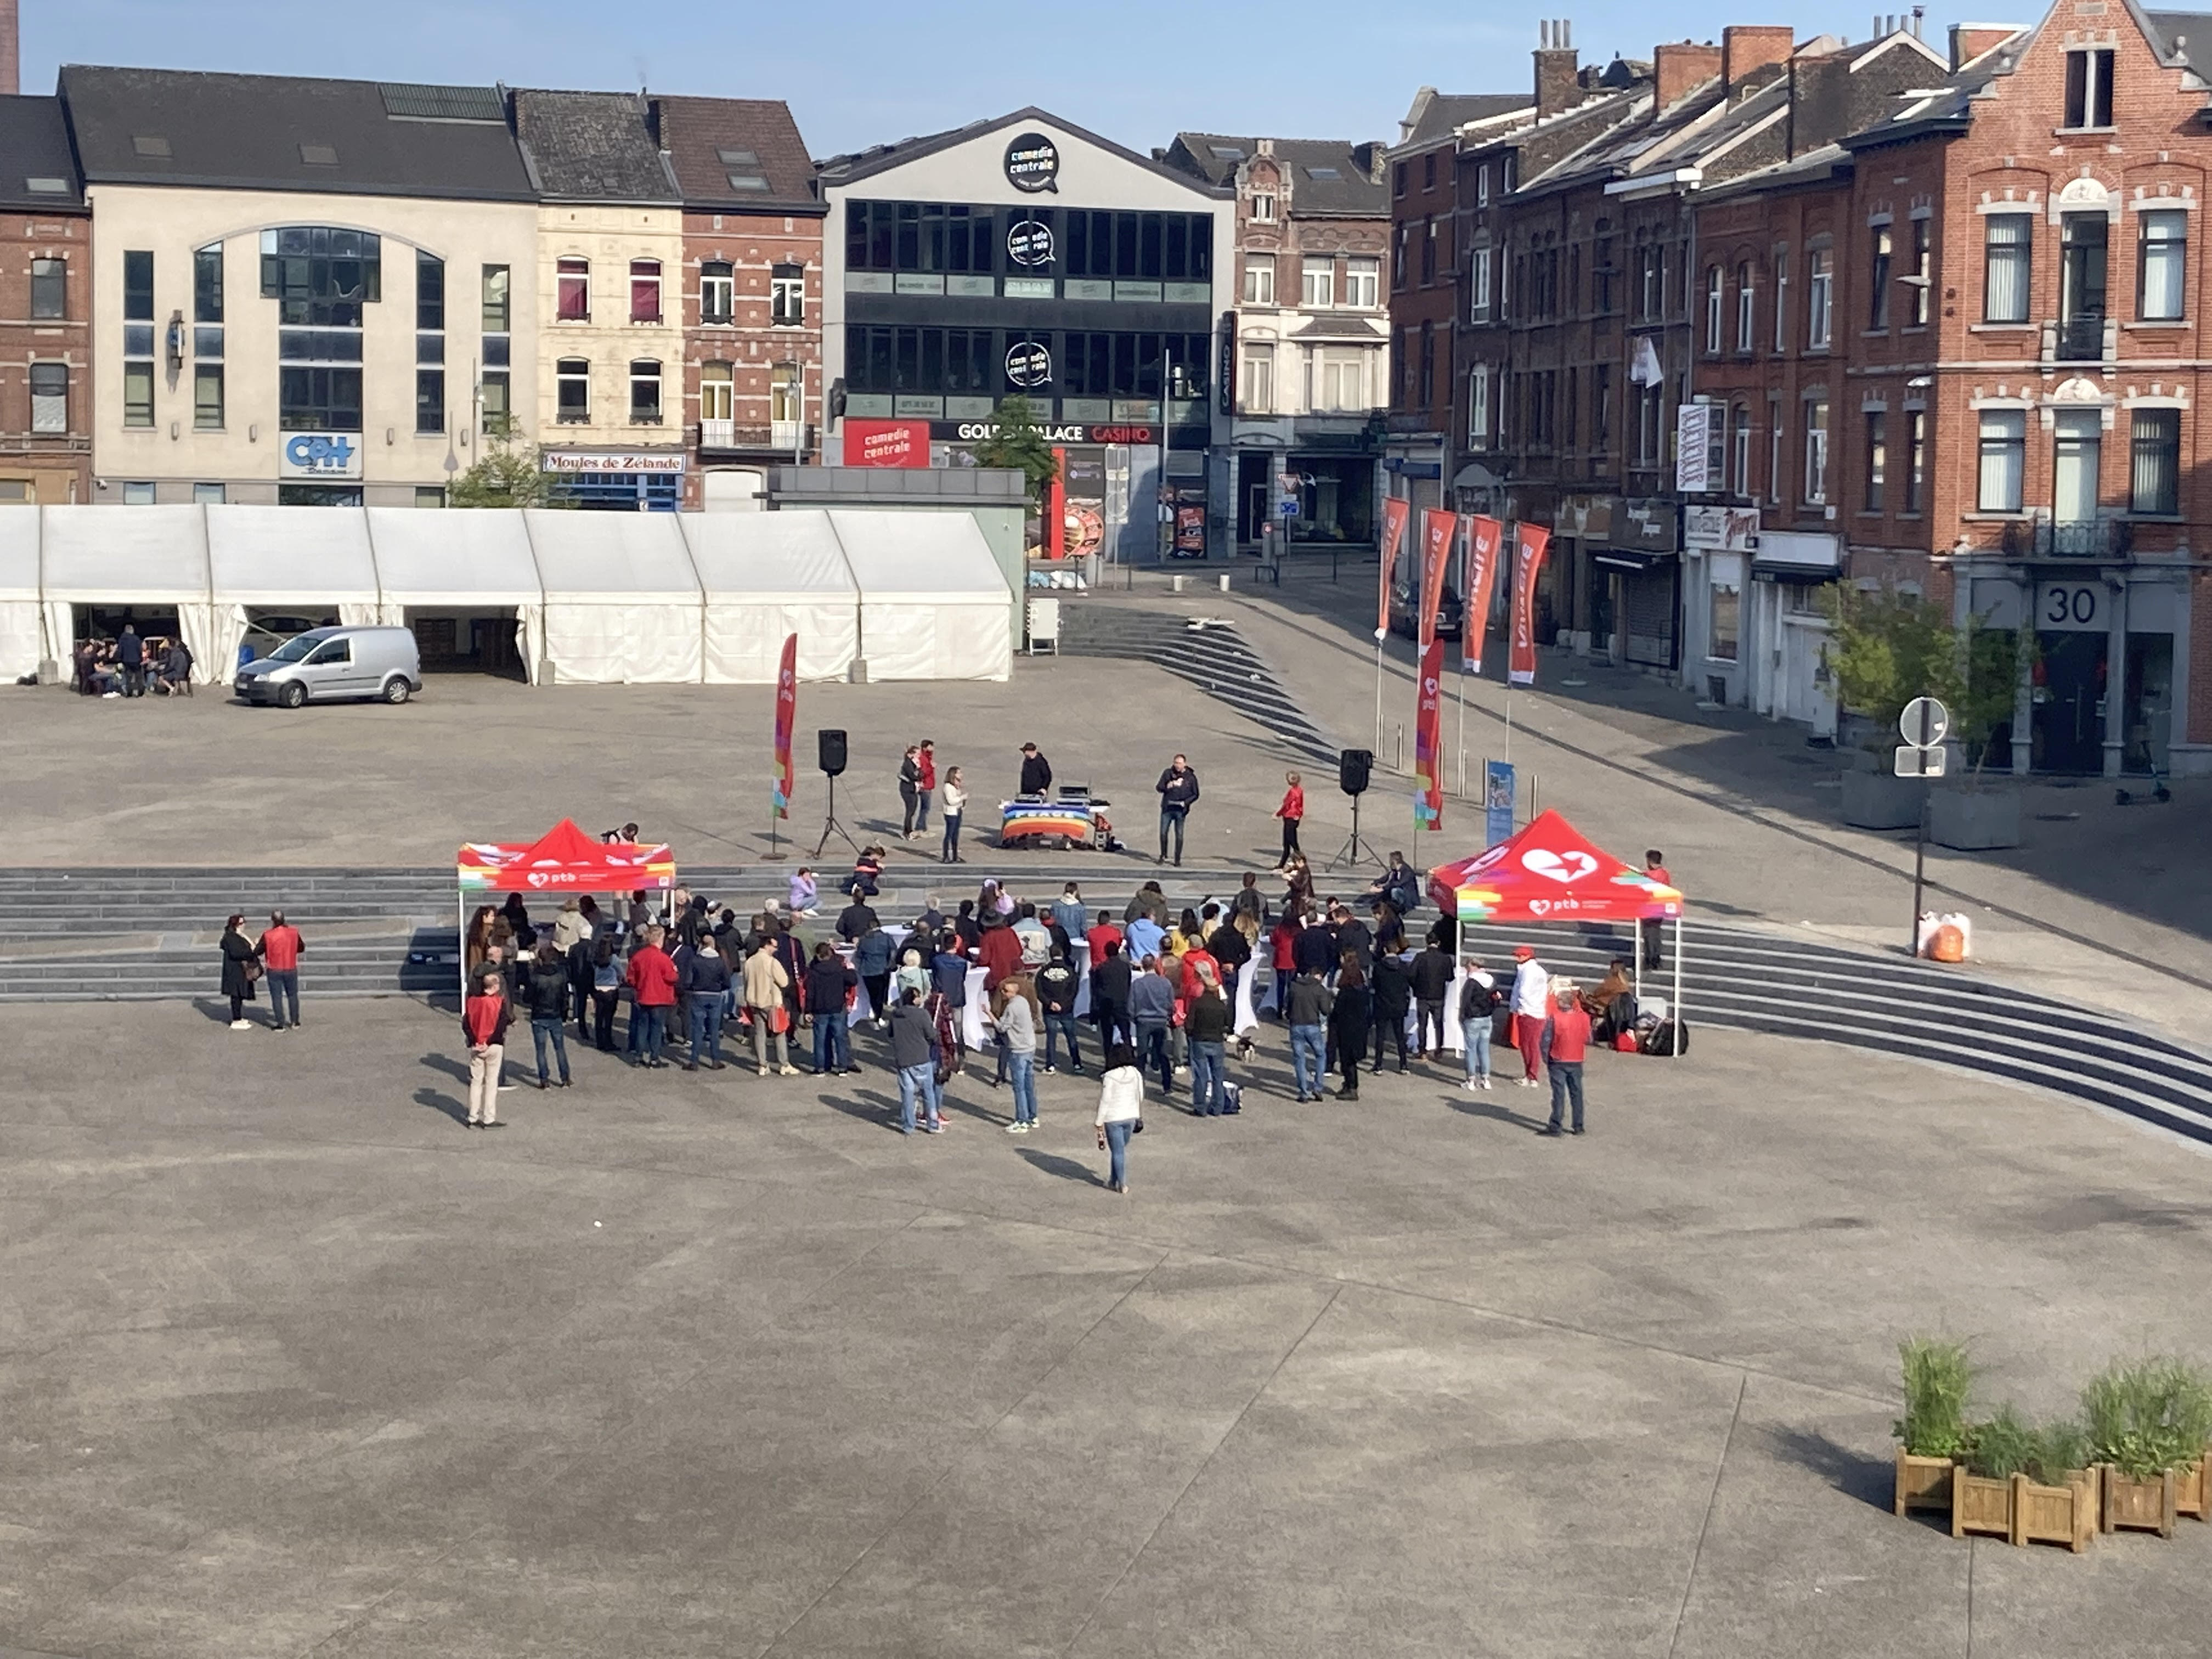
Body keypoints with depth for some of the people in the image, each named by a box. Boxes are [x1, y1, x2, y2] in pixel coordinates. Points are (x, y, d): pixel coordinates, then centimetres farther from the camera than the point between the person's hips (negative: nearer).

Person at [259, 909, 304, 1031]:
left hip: (274, 971, -2)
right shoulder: (293, 932, -7)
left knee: (277, 997, 6)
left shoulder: (267, 935, -15)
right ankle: (295, 1022, 22)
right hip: (291, 970, 2)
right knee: (292, 996, 16)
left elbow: (257, 952, -7)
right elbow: (301, 948, 8)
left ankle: (281, 1024, 5)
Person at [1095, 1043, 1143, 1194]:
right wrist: (1139, 1117, 18)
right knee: (1121, 1150, 18)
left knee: (1117, 1152, 7)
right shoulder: (1136, 1074, -5)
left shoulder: (1109, 1078, -18)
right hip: (1131, 1117, 4)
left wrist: (1099, 1123, -4)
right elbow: (1140, 1097, 4)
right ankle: (1113, 1181, 25)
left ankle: (1122, 1185, 13)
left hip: (1113, 1118, -4)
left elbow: (1105, 1101, -14)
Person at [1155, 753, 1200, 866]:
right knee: (1163, 833, 3)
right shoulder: (1168, 773, 4)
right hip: (1167, 809, 2)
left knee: (1179, 835, 0)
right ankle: (1163, 856, 21)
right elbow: (1159, 787, 6)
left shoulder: (1191, 777, 1)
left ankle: (1178, 859, 8)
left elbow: (1195, 795, 5)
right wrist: (1167, 787, -16)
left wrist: (1186, 802, -11)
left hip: (1180, 810, -2)